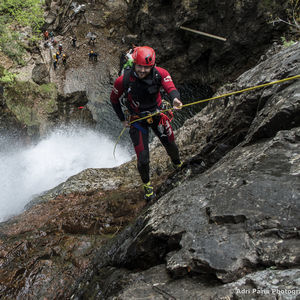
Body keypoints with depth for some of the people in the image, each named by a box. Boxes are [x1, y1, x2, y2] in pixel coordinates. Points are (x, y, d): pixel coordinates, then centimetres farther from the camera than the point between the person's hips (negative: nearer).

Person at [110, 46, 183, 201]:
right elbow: (114, 99, -5)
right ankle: (147, 183, 26)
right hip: (137, 120, -2)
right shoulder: (123, 80, -23)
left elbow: (171, 88, -35)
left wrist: (176, 99, -58)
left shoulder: (160, 73, -20)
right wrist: (122, 119, -3)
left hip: (157, 115, 2)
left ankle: (177, 164, 51)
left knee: (171, 146, 15)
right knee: (143, 158, -5)